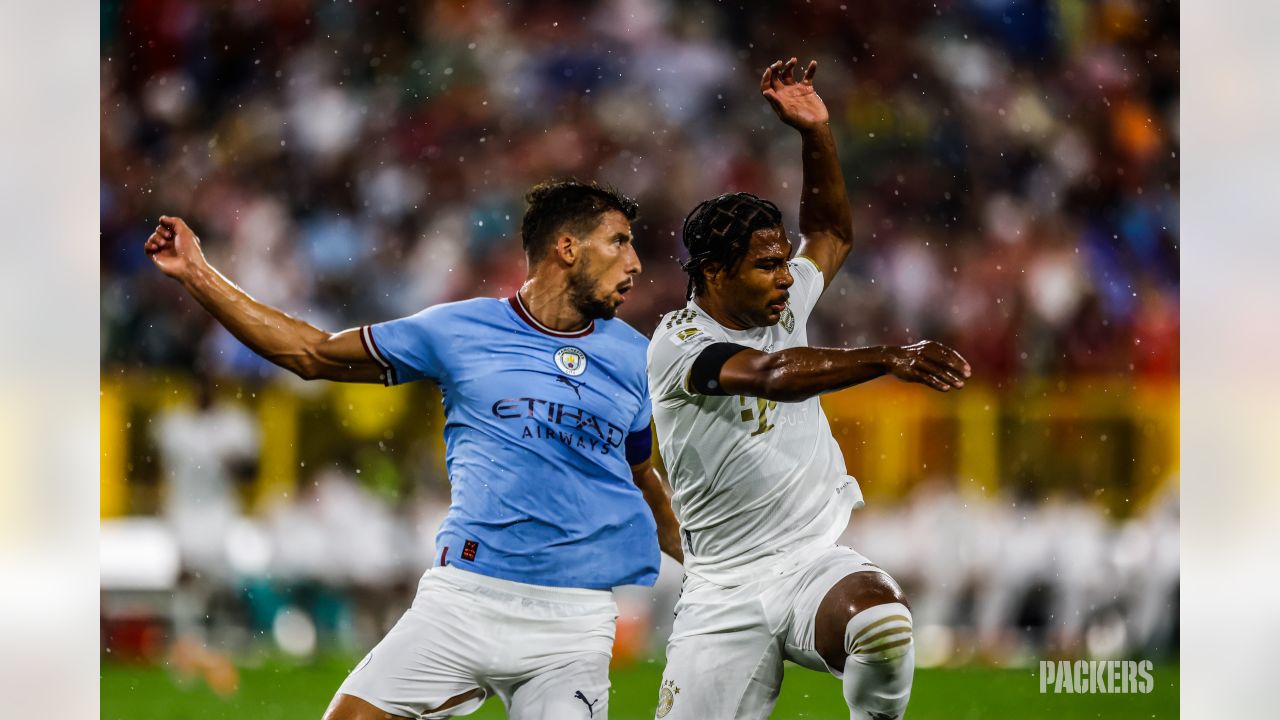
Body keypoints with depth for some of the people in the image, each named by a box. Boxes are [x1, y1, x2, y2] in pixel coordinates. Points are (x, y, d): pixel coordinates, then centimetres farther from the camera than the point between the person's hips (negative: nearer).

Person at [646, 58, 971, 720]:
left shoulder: (781, 309, 11)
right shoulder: (675, 343, -8)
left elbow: (831, 235, 28)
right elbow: (772, 375, -26)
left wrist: (814, 131, 13)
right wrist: (887, 360, -35)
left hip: (815, 563, 3)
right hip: (722, 591, -3)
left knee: (882, 624, -32)